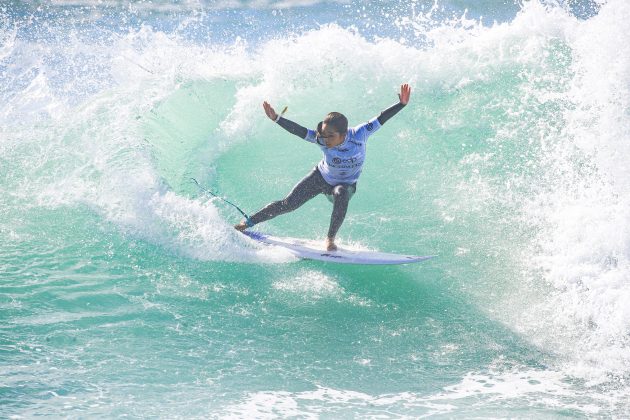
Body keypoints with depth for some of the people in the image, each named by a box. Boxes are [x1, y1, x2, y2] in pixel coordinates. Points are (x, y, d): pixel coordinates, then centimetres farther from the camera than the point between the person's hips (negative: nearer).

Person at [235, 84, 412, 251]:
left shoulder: (359, 135, -32)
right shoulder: (321, 139, -31)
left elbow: (381, 118, -30)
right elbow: (299, 131, -34)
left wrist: (402, 103, -37)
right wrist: (276, 118, -45)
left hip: (346, 185, -1)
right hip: (320, 177, 1)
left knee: (341, 195, -37)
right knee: (288, 204, -3)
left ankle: (330, 239, -19)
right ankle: (247, 223, 15)